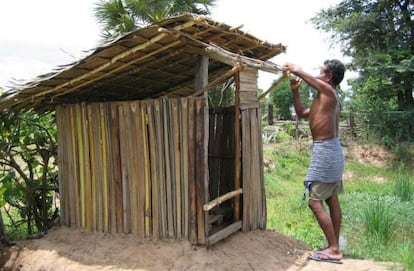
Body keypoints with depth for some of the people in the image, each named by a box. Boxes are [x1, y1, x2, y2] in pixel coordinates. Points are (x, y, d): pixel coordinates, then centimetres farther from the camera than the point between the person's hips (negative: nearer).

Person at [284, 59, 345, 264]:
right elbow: (301, 113, 23)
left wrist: (294, 69, 13)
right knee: (332, 201, 13)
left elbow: (305, 76, -7)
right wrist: (295, 91, 15)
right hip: (331, 150, 10)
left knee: (315, 202, -8)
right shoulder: (331, 99, 16)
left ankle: (334, 250, -3)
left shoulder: (327, 91, -12)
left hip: (325, 150, -10)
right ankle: (334, 247, 22)